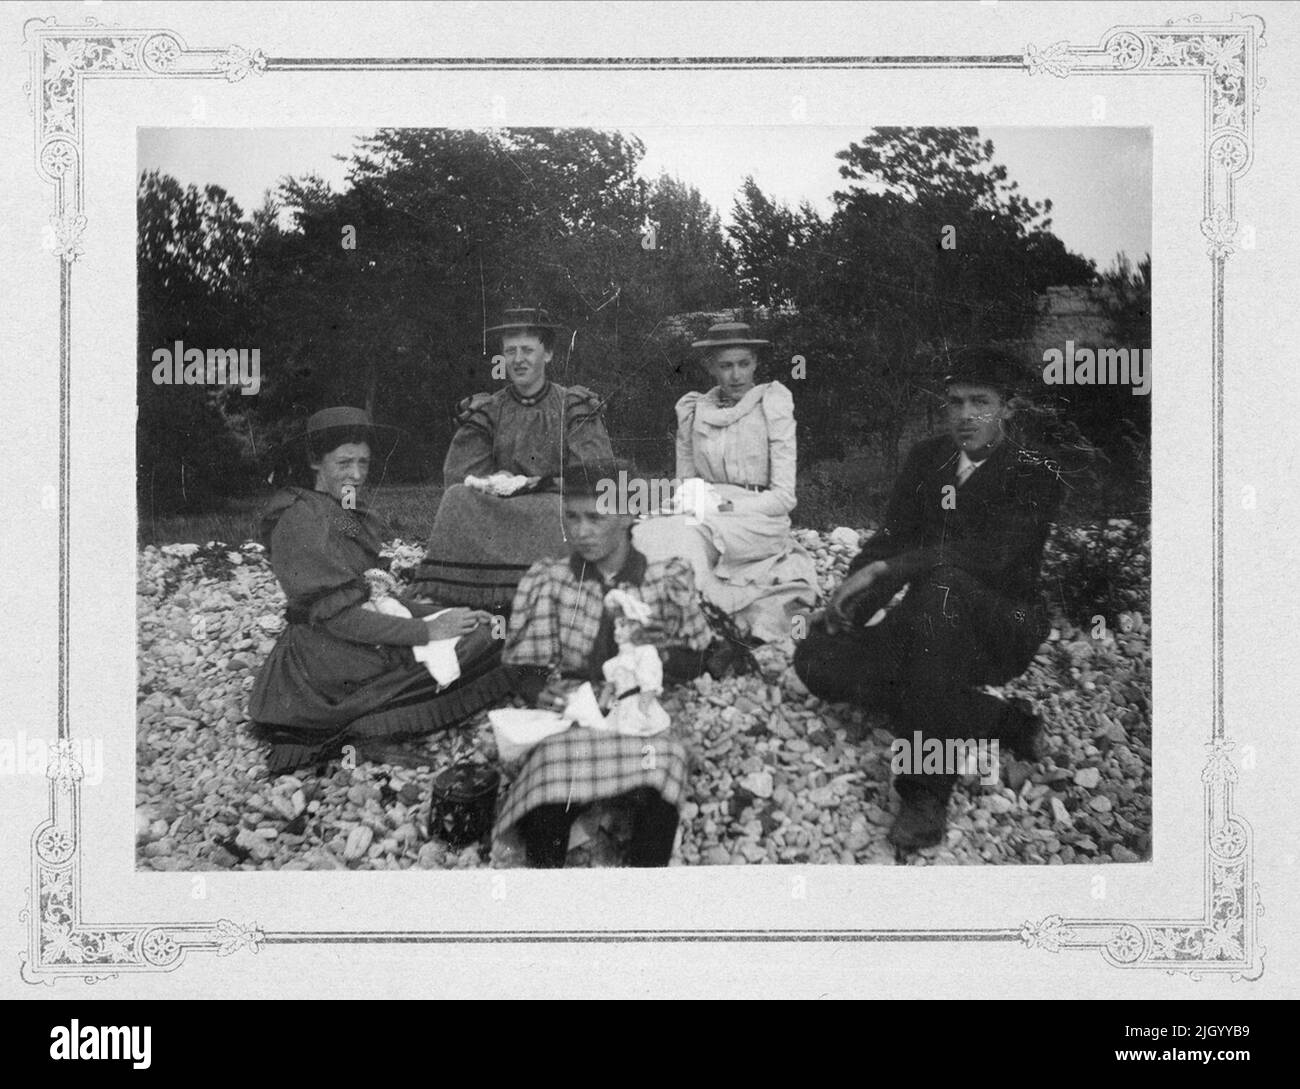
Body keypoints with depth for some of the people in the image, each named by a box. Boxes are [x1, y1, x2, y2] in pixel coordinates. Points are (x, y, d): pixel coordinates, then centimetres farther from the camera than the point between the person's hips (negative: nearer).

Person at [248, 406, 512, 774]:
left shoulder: (353, 516, 18)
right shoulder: (302, 519, -14)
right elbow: (339, 615, -20)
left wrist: (443, 614, 2)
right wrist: (427, 630, -20)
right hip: (333, 671, -10)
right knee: (481, 644, -14)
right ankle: (375, 732, -13)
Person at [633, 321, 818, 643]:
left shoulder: (772, 406, 3)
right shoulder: (692, 411, 14)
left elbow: (784, 497, -2)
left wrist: (726, 506, -15)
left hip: (761, 523, -3)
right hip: (704, 522, 3)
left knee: (689, 537, -35)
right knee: (648, 534, -30)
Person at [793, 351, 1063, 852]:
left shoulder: (1032, 476, -10)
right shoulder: (927, 458, 8)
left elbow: (994, 555, -25)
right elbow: (893, 537, 8)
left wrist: (884, 569, -30)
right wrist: (850, 597, -12)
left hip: (1004, 632, -6)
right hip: (929, 629, 6)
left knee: (943, 583, -39)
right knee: (818, 659, -18)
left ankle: (927, 792, -40)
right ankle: (1001, 722, -14)